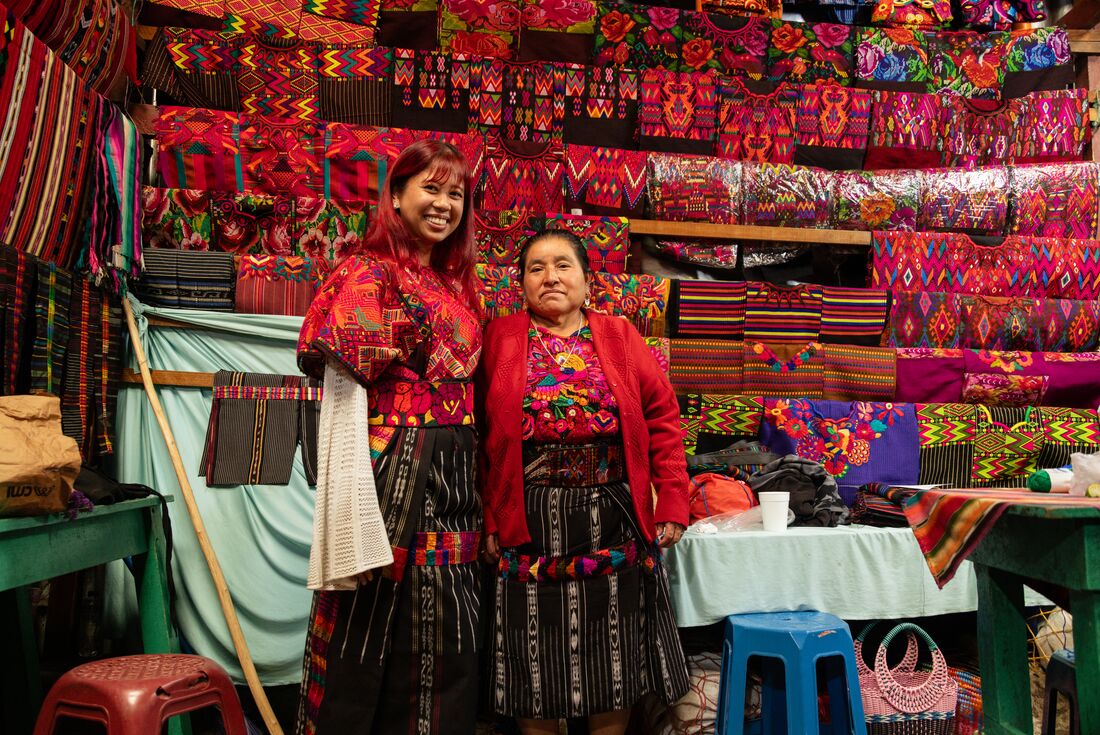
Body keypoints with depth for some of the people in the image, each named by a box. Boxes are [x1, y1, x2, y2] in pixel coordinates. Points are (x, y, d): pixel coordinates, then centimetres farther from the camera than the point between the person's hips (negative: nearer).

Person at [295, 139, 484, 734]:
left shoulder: (457, 284, 16)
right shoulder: (369, 272, -5)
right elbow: (347, 378, -14)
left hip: (456, 472, 7)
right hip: (393, 466, -7)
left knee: (447, 634, 12)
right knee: (374, 621, 3)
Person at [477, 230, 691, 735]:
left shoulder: (620, 338, 7)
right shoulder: (499, 338, 2)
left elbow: (663, 419, 3)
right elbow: (480, 433, -3)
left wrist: (672, 504, -5)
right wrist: (488, 517, -9)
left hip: (614, 523, 2)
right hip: (529, 526, -1)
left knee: (615, 655, 11)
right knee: (536, 658, 9)